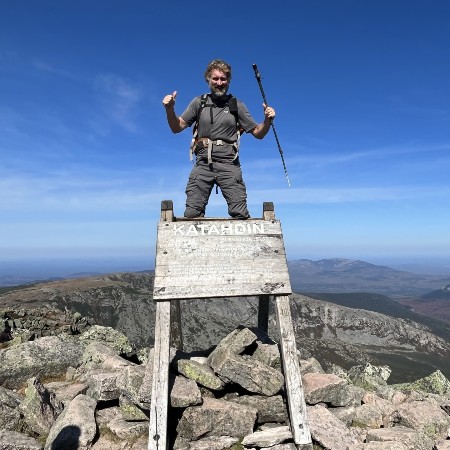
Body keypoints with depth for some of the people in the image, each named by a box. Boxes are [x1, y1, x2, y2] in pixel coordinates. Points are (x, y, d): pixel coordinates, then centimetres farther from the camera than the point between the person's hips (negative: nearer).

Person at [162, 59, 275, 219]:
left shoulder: (237, 105, 14)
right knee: (191, 215, -7)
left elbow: (258, 133, 15)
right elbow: (177, 128, 13)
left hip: (229, 165, -1)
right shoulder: (199, 102, 15)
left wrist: (267, 120, -5)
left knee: (240, 215, -9)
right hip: (203, 164, 1)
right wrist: (170, 109, -6)